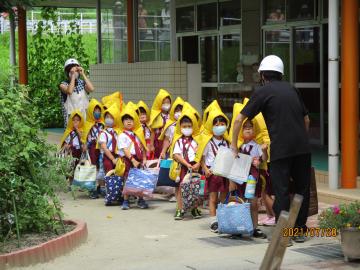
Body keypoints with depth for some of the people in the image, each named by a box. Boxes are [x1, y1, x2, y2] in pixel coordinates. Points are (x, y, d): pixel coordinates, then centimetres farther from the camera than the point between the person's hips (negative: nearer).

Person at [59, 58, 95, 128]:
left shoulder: (82, 83, 8)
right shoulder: (63, 84, 0)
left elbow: (91, 89, -11)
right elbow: (69, 91, -22)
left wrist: (83, 74, -8)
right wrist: (73, 75, -16)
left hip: (84, 116, 3)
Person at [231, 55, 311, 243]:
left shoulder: (263, 92, 2)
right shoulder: (291, 89, 16)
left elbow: (239, 119, -1)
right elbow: (306, 119, 20)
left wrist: (233, 144, 9)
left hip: (280, 149, -4)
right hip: (302, 147, 4)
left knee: (281, 191, 1)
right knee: (302, 189, 13)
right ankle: (299, 230, 19)